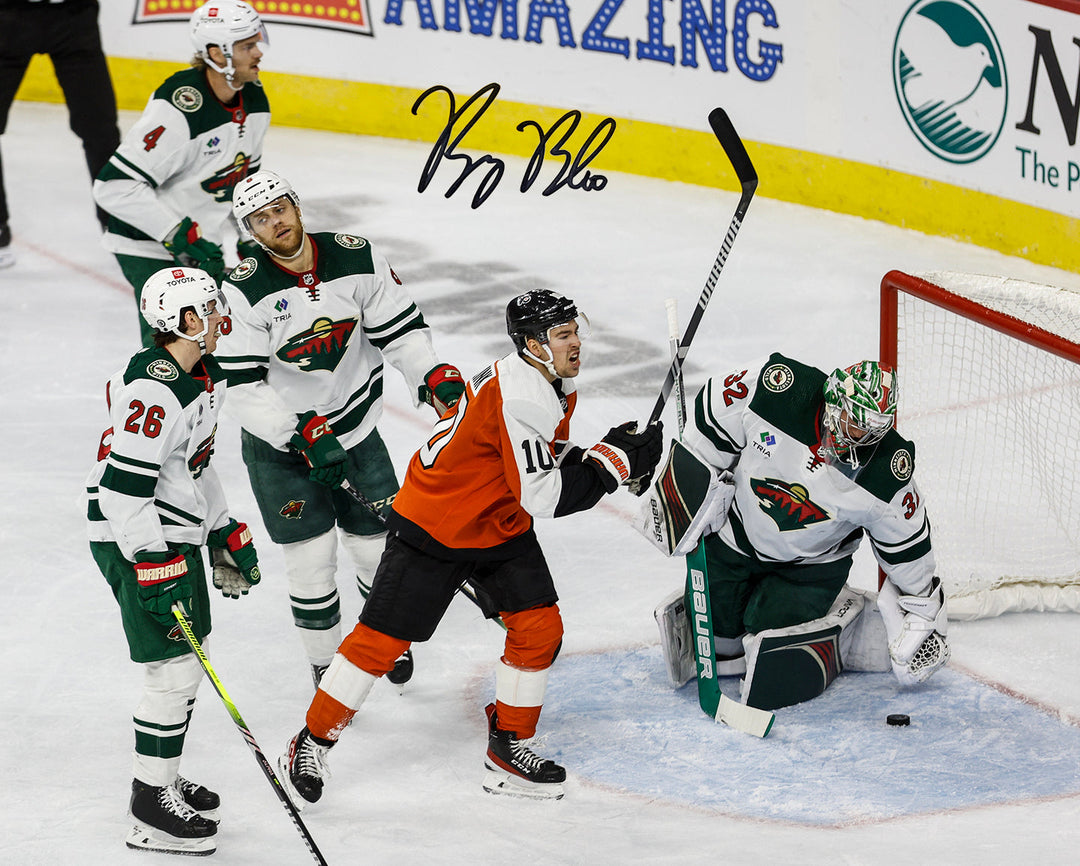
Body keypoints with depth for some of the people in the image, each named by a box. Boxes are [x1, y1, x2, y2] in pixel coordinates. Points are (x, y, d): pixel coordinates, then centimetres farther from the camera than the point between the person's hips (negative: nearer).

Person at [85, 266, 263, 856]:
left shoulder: (205, 378, 8)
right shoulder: (152, 388, -24)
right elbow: (124, 487, -26)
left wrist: (226, 533, 23)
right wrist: (153, 568, -27)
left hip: (178, 535, 10)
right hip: (134, 542, -10)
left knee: (189, 661, 17)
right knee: (174, 670, -8)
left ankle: (165, 779, 32)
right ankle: (151, 808, 1)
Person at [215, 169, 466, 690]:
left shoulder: (357, 258, -9)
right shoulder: (245, 291, -19)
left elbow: (400, 330, -1)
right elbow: (245, 390, -20)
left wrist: (435, 376, -18)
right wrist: (304, 435, -28)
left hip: (355, 430, 3)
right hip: (280, 443, -3)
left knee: (379, 546, 9)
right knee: (312, 557, -4)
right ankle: (325, 666, 16)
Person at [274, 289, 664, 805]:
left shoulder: (555, 385, 0)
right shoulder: (518, 399, -31)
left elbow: (547, 466, 12)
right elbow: (542, 497, -32)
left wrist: (616, 454, -5)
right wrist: (614, 461, -26)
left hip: (501, 527, 9)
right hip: (431, 528, -9)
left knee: (539, 628, -1)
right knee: (380, 641, -3)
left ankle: (507, 748, 13)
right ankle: (311, 744, 11)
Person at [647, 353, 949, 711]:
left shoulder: (888, 474, -25)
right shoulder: (776, 389, -29)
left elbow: (907, 546, -10)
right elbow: (712, 410, -10)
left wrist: (922, 617, -1)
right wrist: (686, 486, -6)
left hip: (810, 564, -2)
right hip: (735, 536, 2)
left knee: (774, 681, -14)